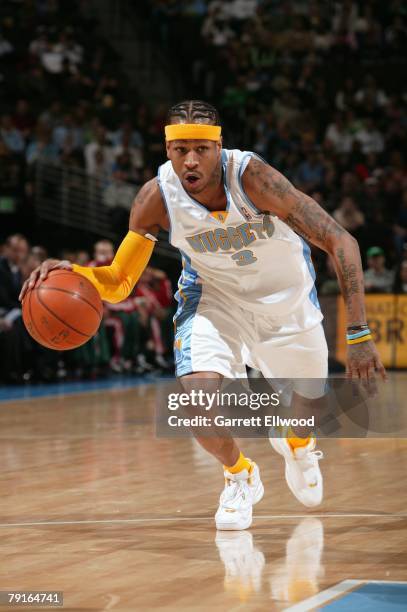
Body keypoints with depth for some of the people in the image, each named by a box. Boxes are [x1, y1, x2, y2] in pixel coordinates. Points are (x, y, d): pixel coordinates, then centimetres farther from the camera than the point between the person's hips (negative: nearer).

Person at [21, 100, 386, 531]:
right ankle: (239, 476, 8)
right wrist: (72, 272, -36)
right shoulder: (156, 198, -26)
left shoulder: (251, 176, -35)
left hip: (287, 296, 0)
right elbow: (118, 284, -13)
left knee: (309, 403, 15)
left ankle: (296, 445, 56)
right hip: (215, 296, 0)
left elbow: (340, 242, -34)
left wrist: (358, 334, -41)